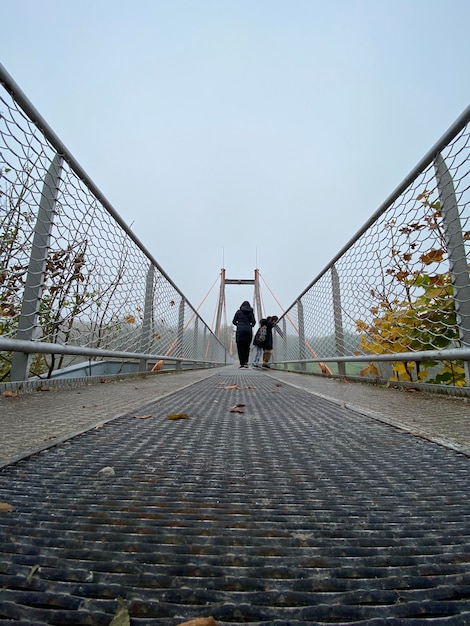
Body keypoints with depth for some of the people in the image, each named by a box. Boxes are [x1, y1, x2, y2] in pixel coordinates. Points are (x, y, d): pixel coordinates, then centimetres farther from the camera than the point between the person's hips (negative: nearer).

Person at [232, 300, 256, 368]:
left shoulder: (239, 312, 5)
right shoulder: (251, 312, 7)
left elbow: (234, 322, 6)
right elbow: (254, 322, -1)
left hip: (240, 331, -1)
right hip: (249, 331, 2)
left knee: (240, 347, 4)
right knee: (247, 347, 13)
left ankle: (242, 363, 0)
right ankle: (246, 362, 2)